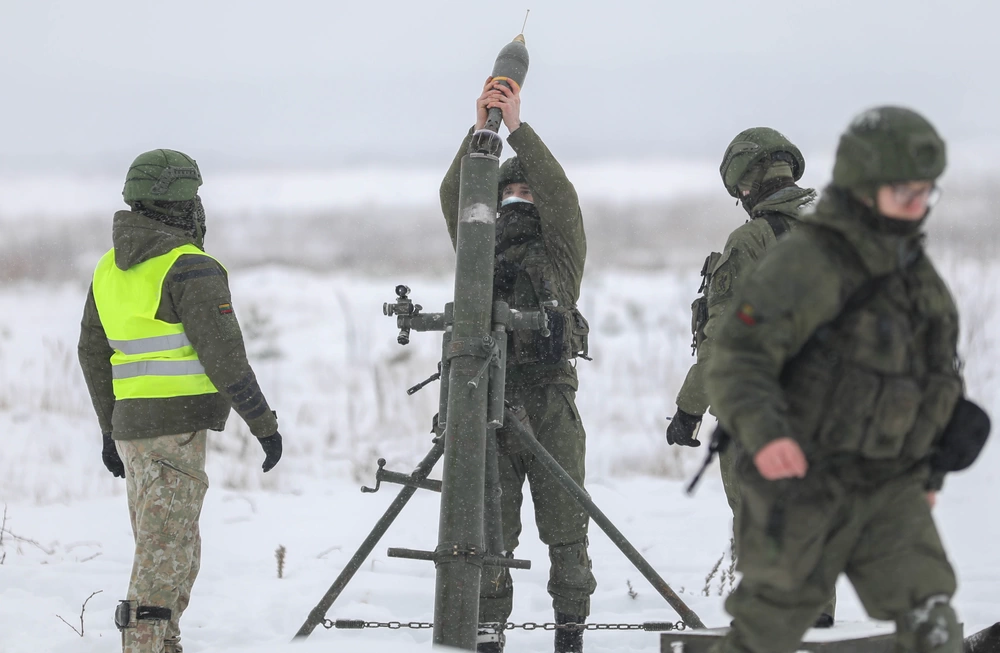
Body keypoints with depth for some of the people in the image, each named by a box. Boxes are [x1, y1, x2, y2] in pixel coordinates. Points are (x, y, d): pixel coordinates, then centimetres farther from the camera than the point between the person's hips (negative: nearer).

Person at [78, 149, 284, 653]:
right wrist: (263, 423, -8)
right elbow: (223, 356, -16)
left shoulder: (111, 267, 13)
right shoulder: (190, 269, -12)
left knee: (171, 549, 17)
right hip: (177, 425, -8)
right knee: (166, 552, -8)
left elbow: (93, 353, 19)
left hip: (130, 423, 8)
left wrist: (110, 428, 27)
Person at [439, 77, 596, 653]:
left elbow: (561, 193, -7)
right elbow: (454, 198, 3)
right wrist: (480, 131, -7)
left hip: (551, 405, -2)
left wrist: (519, 128, -10)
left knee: (565, 525, 1)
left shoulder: (560, 249, 10)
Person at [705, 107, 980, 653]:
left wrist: (929, 469, 25)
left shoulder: (911, 266, 7)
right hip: (804, 488, -6)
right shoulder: (806, 264, -18)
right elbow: (737, 363, -26)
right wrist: (762, 433, -43)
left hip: (889, 492, 6)